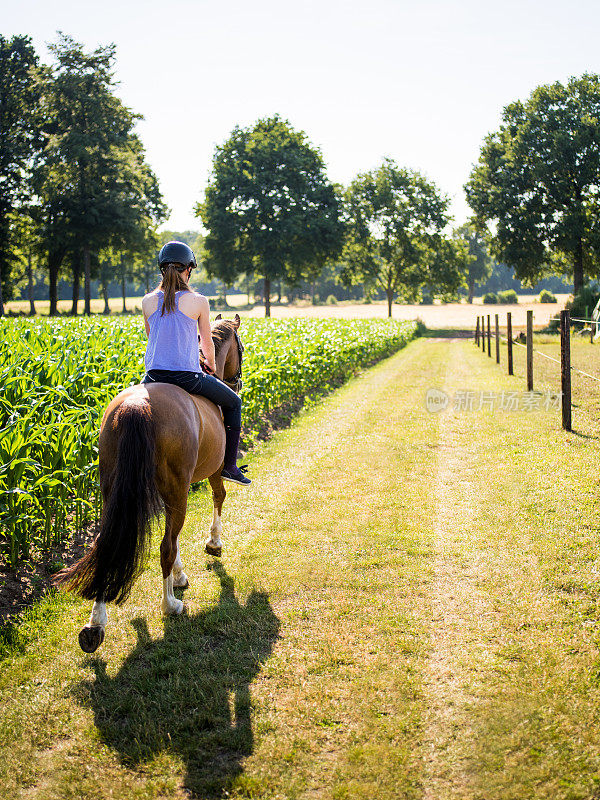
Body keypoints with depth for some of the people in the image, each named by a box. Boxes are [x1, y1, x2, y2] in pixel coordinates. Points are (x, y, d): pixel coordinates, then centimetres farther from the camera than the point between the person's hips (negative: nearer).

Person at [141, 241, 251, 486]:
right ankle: (229, 466, 19)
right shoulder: (198, 302, -6)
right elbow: (207, 343, 5)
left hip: (154, 374, 3)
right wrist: (211, 365, 26)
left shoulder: (148, 301, 3)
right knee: (233, 403, 20)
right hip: (188, 375, -3)